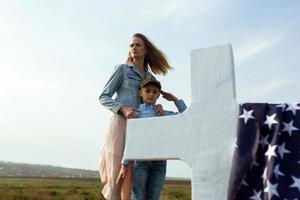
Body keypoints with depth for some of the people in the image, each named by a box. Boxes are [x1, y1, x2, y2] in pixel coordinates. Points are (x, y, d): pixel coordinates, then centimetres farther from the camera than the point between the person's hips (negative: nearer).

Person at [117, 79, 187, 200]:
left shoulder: (164, 114, 16)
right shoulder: (135, 114, 9)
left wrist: (175, 99, 18)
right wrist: (124, 164, -2)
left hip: (159, 160, 2)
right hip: (141, 159, -2)